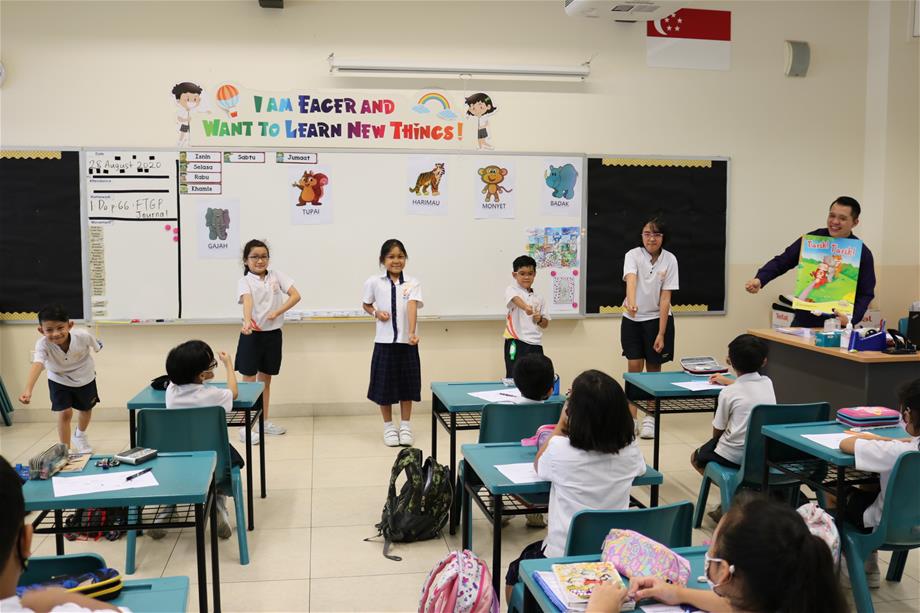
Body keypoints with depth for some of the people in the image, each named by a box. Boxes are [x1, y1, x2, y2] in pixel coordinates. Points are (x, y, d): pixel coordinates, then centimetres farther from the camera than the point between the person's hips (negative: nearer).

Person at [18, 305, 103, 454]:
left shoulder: (83, 336, -36)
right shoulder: (43, 345, -38)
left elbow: (96, 346, -12)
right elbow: (37, 365, -54)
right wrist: (28, 391, -69)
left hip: (85, 376, 2)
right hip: (59, 380, -2)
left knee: (86, 408, 22)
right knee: (64, 413, -14)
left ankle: (80, 436, 53)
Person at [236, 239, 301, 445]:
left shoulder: (276, 275, 3)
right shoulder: (245, 281, -8)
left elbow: (296, 295, -4)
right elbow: (247, 301, -28)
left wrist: (277, 312, -16)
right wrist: (247, 321, -46)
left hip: (273, 333, 4)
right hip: (252, 334, -4)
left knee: (265, 380, 16)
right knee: (249, 381, 1)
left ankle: (265, 422, 28)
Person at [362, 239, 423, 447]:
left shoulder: (412, 283, -4)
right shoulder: (374, 282, -1)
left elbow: (412, 307, -19)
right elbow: (366, 305, 13)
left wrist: (412, 332, -33)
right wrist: (376, 313, -9)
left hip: (407, 341, 0)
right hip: (385, 341, 0)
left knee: (407, 384, 8)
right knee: (384, 385, 6)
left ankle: (405, 426, 23)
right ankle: (388, 427, 22)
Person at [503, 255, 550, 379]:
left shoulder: (538, 298, 14)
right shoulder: (511, 290, -1)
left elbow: (545, 324, 19)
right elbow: (515, 299, -27)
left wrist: (539, 320, -5)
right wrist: (525, 307, -49)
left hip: (535, 344, 5)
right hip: (516, 342, -5)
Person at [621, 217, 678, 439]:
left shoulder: (670, 260, -9)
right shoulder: (633, 255, -11)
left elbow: (665, 299, -10)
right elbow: (631, 280, -31)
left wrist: (661, 334, -13)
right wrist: (631, 303, -52)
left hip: (657, 319, 0)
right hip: (632, 319, 0)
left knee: (653, 369, 7)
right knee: (634, 368, -1)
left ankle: (649, 418, 19)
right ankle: (631, 419, 8)